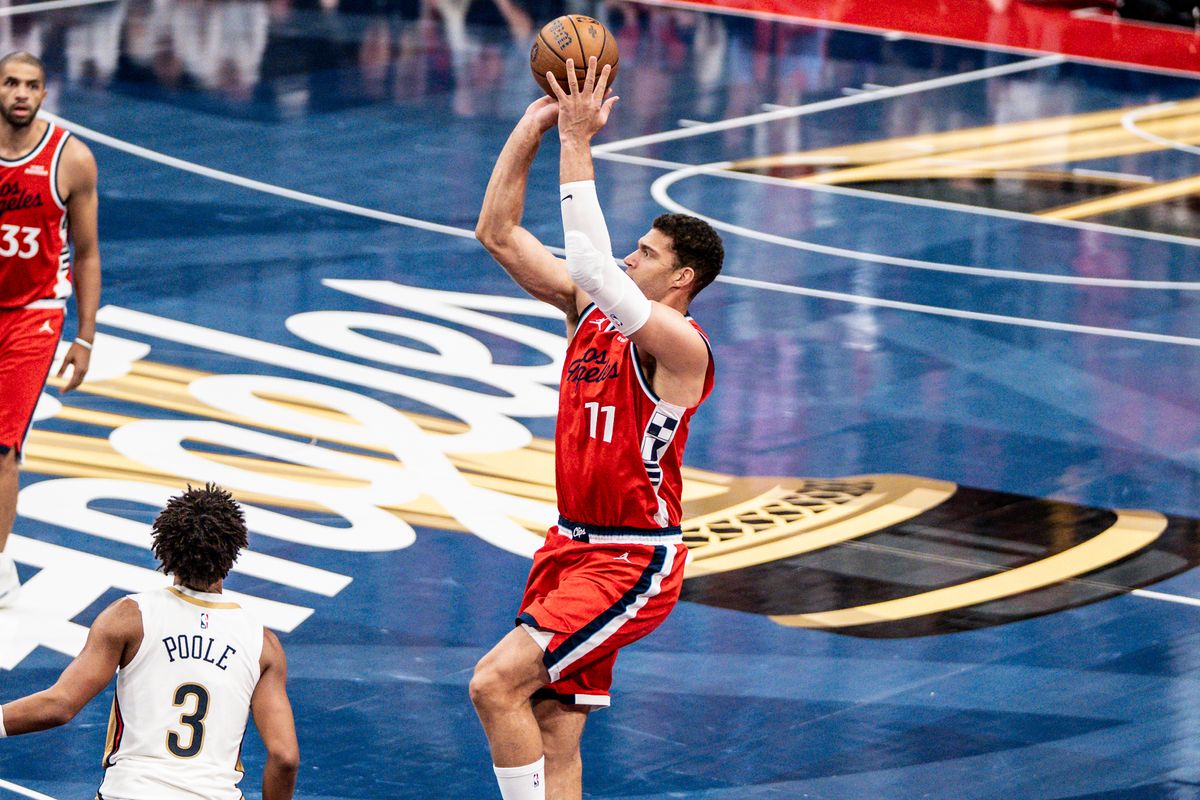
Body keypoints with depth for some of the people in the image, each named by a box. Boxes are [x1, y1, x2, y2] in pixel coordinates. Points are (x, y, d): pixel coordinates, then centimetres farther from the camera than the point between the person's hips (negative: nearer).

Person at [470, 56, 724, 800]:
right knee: (553, 737, 7)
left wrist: (578, 145, -29)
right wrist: (532, 128, -2)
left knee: (495, 682, -20)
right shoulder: (588, 310, 7)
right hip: (571, 545, 8)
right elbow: (498, 234, 8)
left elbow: (593, 266, -32)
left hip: (633, 563, -8)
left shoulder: (679, 343, -17)